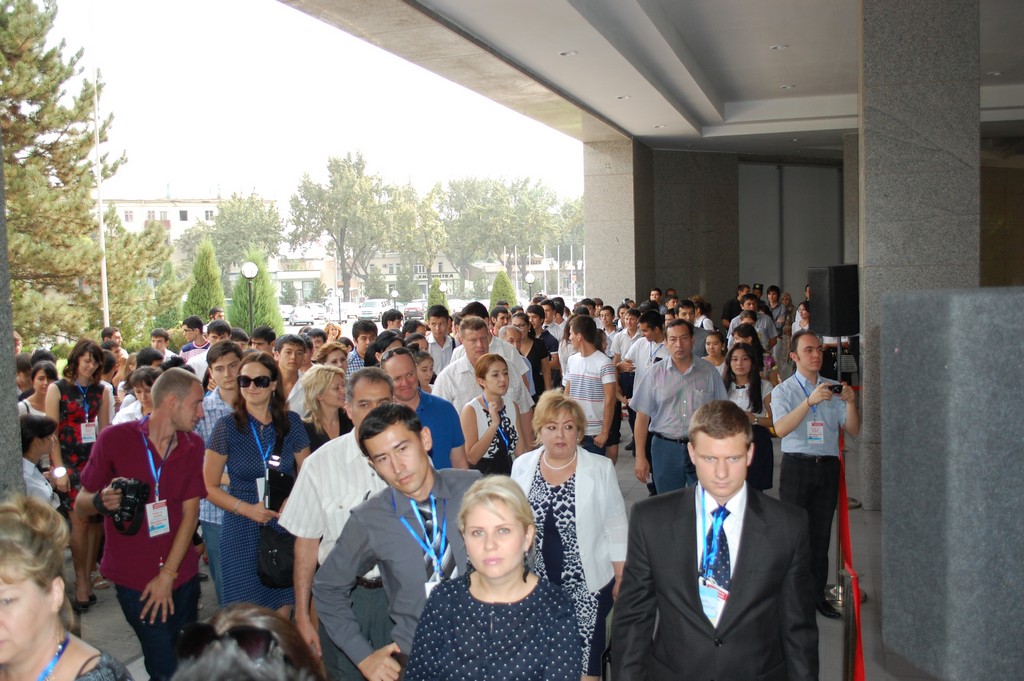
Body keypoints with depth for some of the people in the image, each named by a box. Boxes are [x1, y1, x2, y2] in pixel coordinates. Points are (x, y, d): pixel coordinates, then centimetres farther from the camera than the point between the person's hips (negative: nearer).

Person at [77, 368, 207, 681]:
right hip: (135, 578, -3)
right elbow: (80, 506, -3)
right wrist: (102, 501, -27)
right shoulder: (115, 439, -10)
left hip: (182, 573, 4)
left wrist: (168, 574, -9)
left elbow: (190, 511, -3)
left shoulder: (193, 445, 0)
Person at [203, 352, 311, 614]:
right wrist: (246, 509, -13)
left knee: (282, 612, 7)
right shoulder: (227, 427, -3)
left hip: (285, 529, 2)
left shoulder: (291, 423, 3)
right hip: (241, 534, -2)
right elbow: (209, 487, 1)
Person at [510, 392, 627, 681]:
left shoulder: (600, 469, -7)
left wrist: (621, 577, -1)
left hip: (588, 584, -2)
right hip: (536, 584, 2)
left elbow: (615, 525, -1)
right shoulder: (522, 466, 0)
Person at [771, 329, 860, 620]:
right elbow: (781, 429, -17)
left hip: (828, 465, 4)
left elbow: (853, 430, 7)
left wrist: (850, 402, -12)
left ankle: (817, 594, 15)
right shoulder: (784, 390, 0)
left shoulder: (833, 389, 12)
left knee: (821, 533, 8)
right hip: (797, 465, -4)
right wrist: (810, 401, -27)